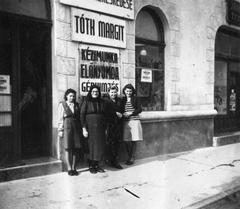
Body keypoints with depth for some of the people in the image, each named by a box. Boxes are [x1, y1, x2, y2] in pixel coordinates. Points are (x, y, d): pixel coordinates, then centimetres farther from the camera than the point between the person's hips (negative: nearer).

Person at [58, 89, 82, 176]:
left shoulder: (77, 105, 14)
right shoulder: (62, 104, 5)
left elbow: (79, 117, 14)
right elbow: (60, 118, 2)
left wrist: (81, 128, 7)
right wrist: (60, 130, -3)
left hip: (76, 127, 3)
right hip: (67, 127, -3)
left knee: (75, 148, 2)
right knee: (68, 148, -2)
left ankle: (73, 168, 11)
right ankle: (69, 168, 4)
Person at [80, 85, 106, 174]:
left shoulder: (102, 102, 10)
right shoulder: (86, 102, -2)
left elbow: (104, 115, 12)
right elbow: (82, 115, -6)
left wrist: (105, 128, 8)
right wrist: (84, 129, -13)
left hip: (100, 128, 4)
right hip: (90, 127, -4)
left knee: (100, 146, 4)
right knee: (91, 146, 1)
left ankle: (96, 165, 17)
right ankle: (91, 166, 13)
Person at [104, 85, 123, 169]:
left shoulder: (119, 100, 18)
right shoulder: (105, 100, 0)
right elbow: (106, 111, -10)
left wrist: (121, 115, -2)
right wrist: (115, 113, -11)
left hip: (118, 123, 5)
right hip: (110, 123, -5)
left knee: (119, 140, 2)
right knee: (110, 141, -6)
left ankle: (114, 159, 18)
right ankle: (114, 161, 6)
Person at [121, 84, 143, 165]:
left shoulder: (136, 98, 3)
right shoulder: (123, 99, 12)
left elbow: (139, 109, -1)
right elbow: (121, 110, 15)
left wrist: (131, 113, -12)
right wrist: (123, 114, -7)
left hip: (134, 121, -3)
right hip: (126, 122, 3)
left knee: (134, 140, 0)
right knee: (126, 141, 1)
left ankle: (132, 158, 11)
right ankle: (130, 156, 19)